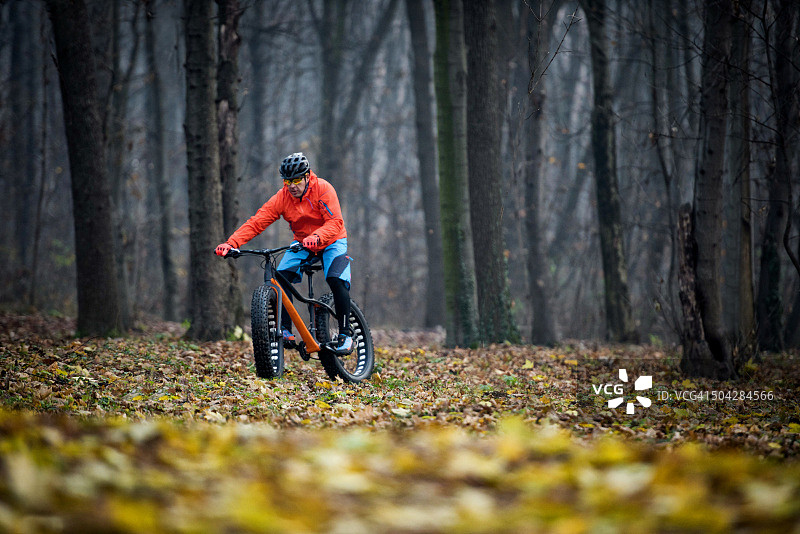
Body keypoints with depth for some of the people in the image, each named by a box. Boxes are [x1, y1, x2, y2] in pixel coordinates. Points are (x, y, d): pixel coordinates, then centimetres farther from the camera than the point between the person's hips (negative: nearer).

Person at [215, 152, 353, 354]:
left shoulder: (323, 189, -22)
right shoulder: (282, 197, -13)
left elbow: (335, 222, -31)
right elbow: (256, 222, -19)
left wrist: (317, 237, -52)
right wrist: (231, 243, -33)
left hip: (331, 242, -3)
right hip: (301, 243, 3)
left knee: (336, 280, -27)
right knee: (281, 277, -21)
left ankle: (345, 333, -13)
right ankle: (286, 330, -16)